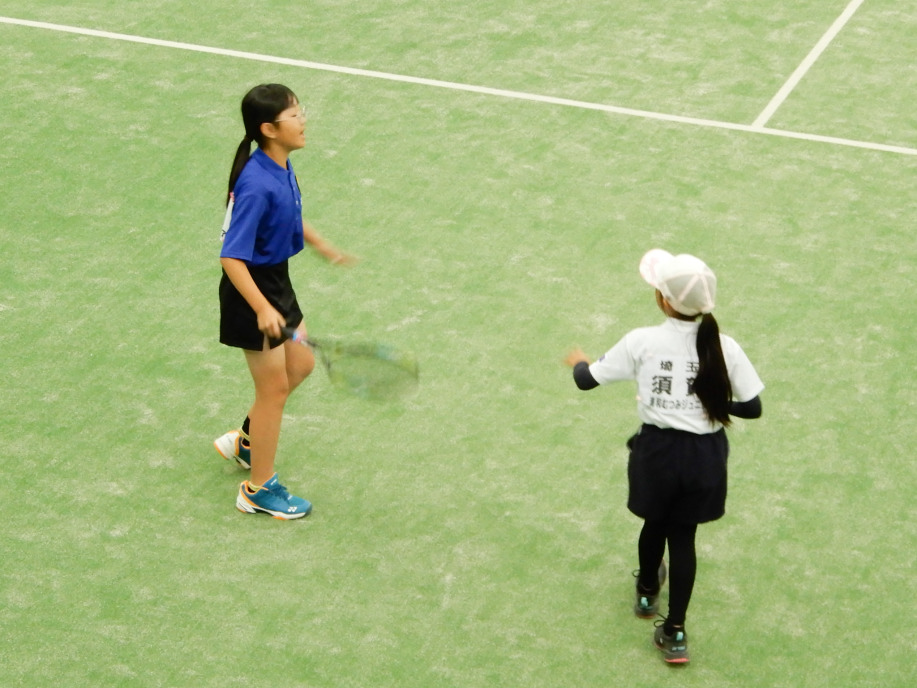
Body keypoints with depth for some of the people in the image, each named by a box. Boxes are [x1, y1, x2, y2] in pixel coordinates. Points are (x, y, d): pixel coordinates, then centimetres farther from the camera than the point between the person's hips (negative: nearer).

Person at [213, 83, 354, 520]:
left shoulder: (282, 168, -2)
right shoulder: (256, 185, -30)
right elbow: (231, 258, -31)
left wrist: (322, 246, 29)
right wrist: (261, 309, -37)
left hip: (276, 281, 9)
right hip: (251, 292, -9)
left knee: (301, 365, 22)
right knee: (274, 387, 4)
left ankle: (244, 441, 41)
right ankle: (258, 491, 20)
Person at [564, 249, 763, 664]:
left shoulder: (642, 342, -13)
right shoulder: (724, 348, -9)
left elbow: (586, 380, -2)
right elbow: (752, 408, -5)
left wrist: (578, 361, 22)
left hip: (658, 449, 0)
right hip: (705, 455, 0)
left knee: (656, 522, 26)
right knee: (683, 535, 14)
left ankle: (647, 592, 52)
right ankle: (674, 632, 15)